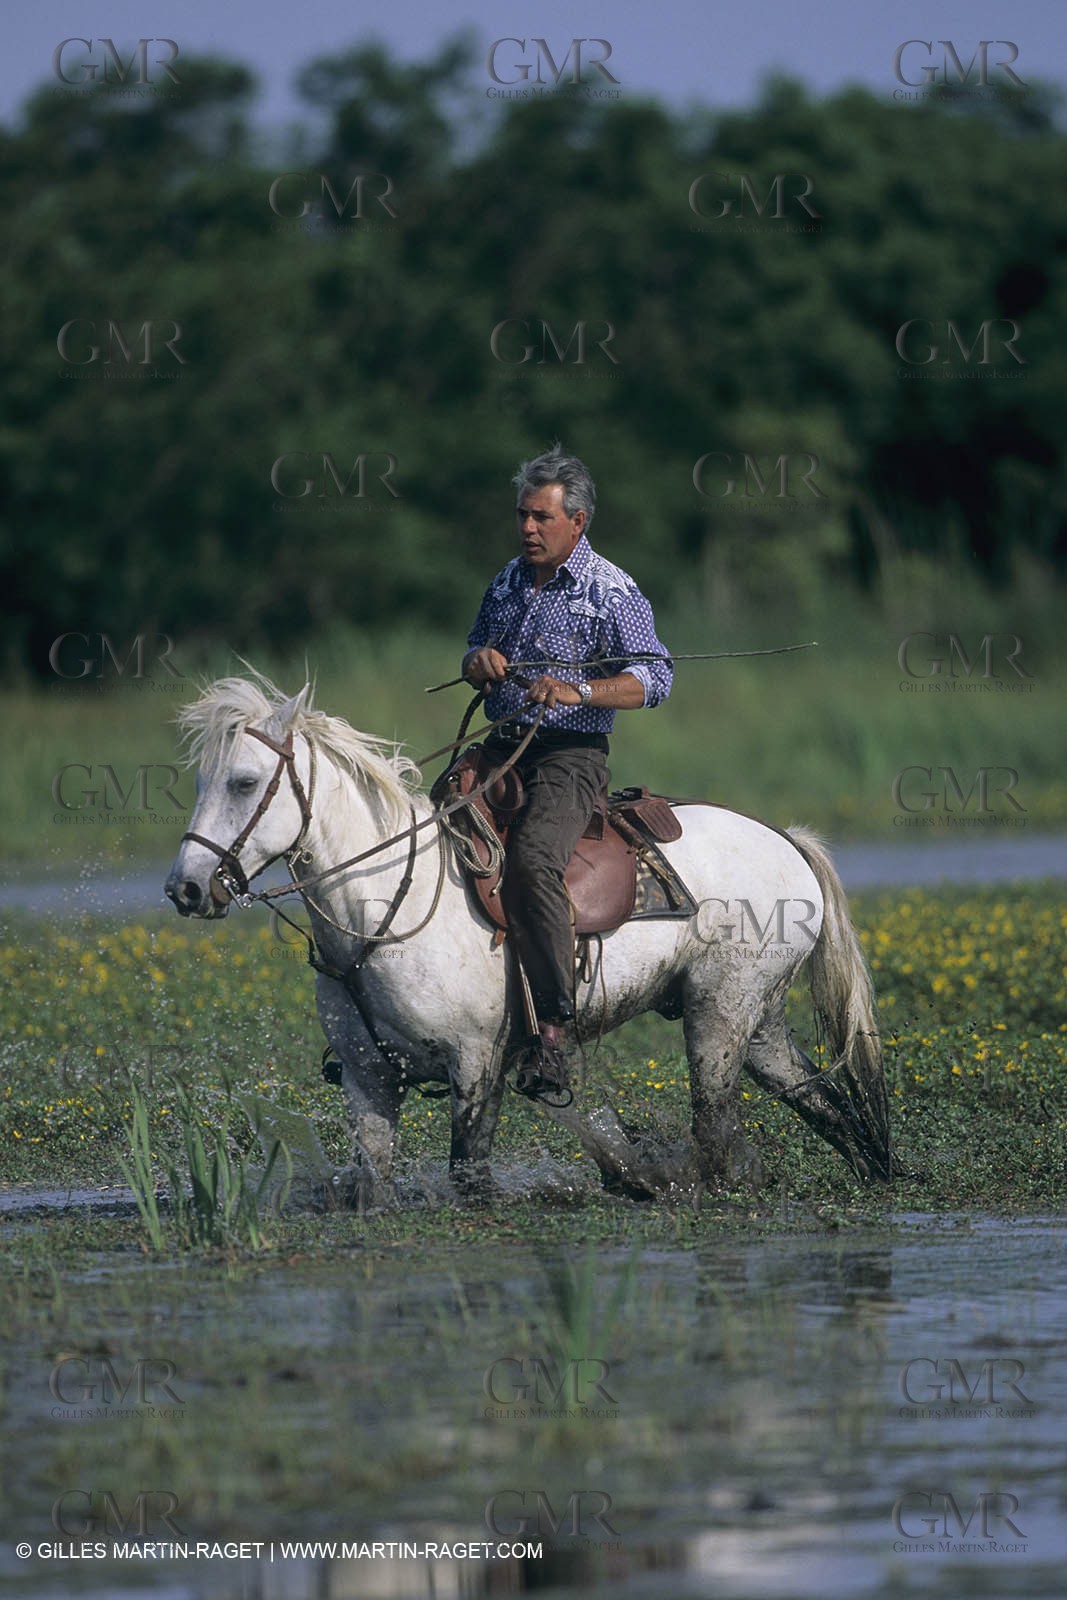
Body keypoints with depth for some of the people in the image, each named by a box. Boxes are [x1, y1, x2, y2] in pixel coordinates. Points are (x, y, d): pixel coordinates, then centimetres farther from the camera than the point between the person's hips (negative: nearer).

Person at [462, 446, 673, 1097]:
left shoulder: (612, 593, -5)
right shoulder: (509, 582, 16)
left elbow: (655, 679, -13)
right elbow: (473, 658, 28)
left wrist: (576, 691, -27)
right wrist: (480, 661, 2)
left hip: (571, 756, -8)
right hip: (501, 750, 8)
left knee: (532, 859, -33)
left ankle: (557, 1029, -33)